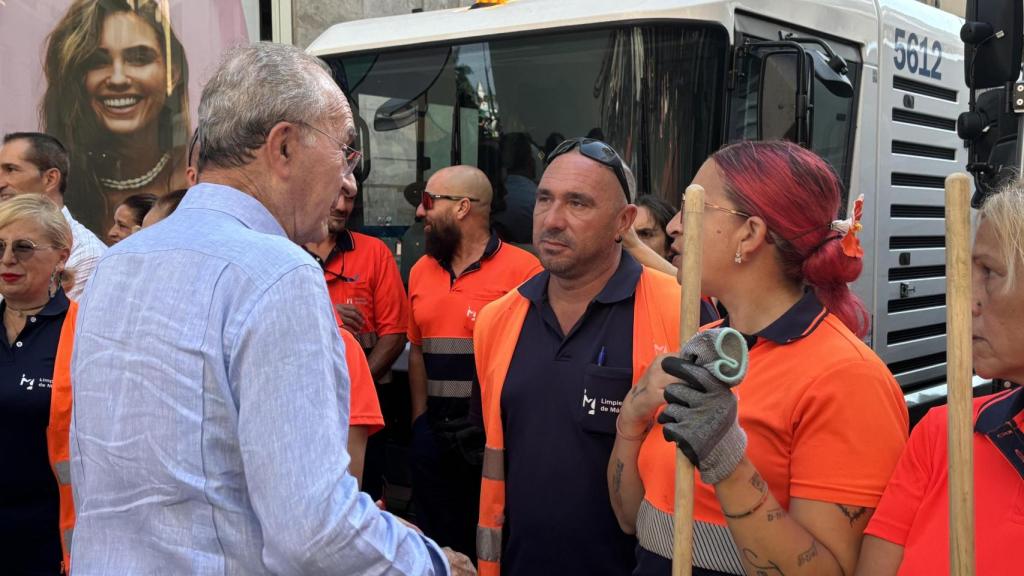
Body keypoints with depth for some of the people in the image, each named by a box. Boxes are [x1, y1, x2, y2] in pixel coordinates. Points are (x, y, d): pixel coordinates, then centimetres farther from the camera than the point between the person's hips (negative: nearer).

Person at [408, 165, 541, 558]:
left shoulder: (523, 268, -11)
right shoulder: (421, 271, 10)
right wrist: (419, 420, 9)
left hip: (496, 435, -6)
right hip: (433, 433, 6)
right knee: (434, 541, 15)